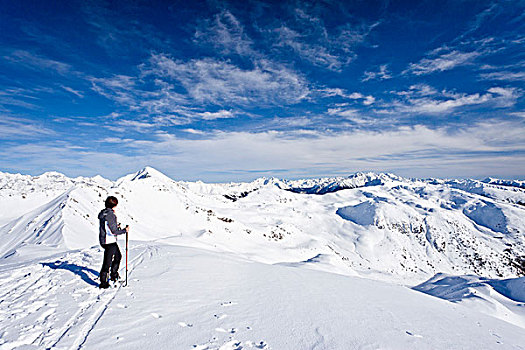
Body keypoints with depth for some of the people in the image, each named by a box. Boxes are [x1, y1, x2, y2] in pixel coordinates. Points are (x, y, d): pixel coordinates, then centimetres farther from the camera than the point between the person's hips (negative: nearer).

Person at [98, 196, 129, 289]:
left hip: (103, 240, 10)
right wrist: (124, 230, -12)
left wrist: (115, 226, 16)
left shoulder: (102, 213, 5)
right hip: (109, 242, -10)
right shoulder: (110, 215, -23)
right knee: (108, 262, 3)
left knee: (118, 256, 25)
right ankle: (103, 283, 15)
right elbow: (114, 231, -23)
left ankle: (114, 275, 38)